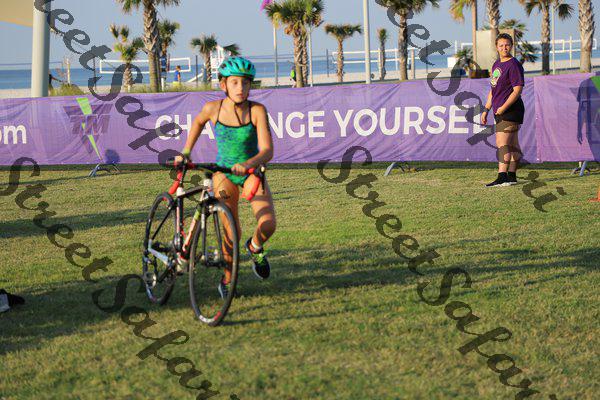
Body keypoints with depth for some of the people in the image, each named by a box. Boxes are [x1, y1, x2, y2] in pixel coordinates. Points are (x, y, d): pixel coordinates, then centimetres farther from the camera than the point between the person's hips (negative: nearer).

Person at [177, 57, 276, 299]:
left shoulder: (257, 110, -19)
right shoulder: (213, 108, -14)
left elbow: (267, 151, -25)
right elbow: (199, 121, 12)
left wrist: (248, 164, -43)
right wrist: (186, 152, 10)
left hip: (251, 172, 0)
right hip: (224, 172, 0)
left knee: (268, 226, -20)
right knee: (232, 232, -10)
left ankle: (255, 247, 17)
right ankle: (227, 277, 17)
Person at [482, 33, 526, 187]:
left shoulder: (514, 65, -11)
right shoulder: (497, 64, 18)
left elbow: (517, 90, -17)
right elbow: (493, 90, 25)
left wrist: (503, 108, -21)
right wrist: (486, 110, 21)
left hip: (510, 110, -9)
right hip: (500, 112, 9)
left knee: (502, 143, -16)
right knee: (512, 145, 12)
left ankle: (502, 177, -21)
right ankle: (511, 176, 15)